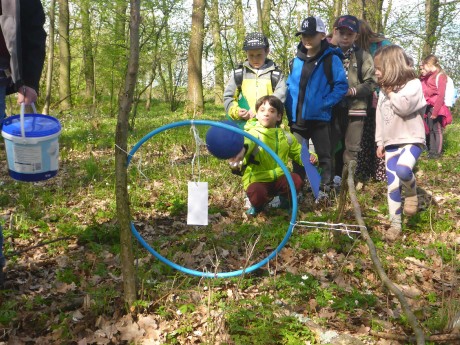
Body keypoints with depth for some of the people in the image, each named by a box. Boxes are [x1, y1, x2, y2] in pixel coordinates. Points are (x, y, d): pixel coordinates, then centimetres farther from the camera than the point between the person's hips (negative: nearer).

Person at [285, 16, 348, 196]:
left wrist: (325, 103, -17)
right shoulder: (296, 61, 8)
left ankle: (324, 191, 16)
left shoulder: (331, 59, -6)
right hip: (297, 119, 5)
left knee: (324, 156, 7)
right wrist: (290, 108, 3)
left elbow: (341, 85, -8)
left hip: (319, 118, -5)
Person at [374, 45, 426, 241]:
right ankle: (395, 224, 13)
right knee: (392, 186, 3)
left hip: (411, 140, -6)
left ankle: (411, 193, -2)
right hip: (391, 144, 6)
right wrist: (380, 142, 14)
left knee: (403, 170, -34)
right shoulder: (383, 90, 11)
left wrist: (391, 92, -13)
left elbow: (403, 107, -27)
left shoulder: (413, 84, -10)